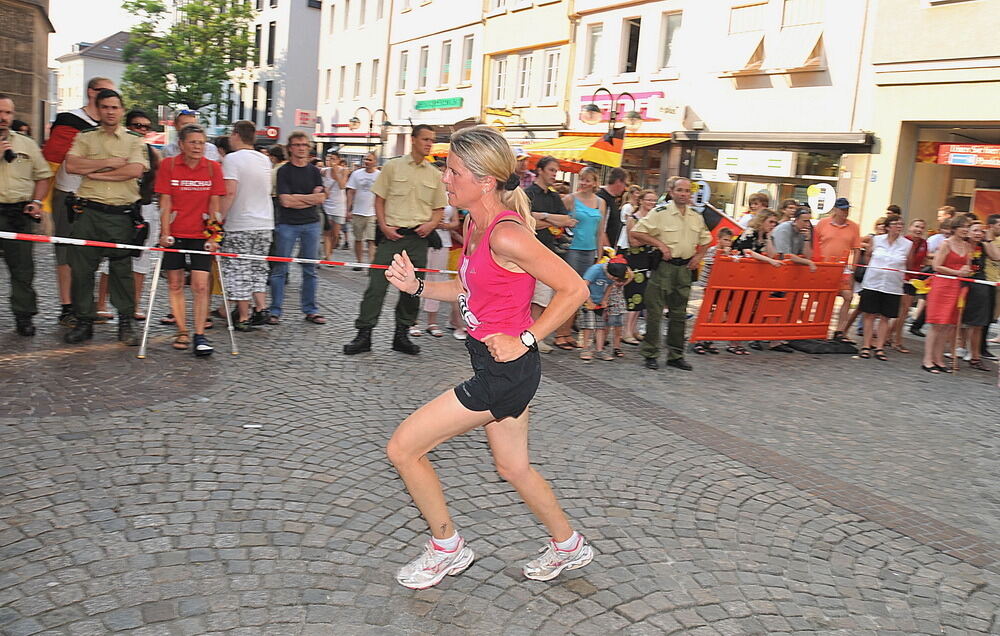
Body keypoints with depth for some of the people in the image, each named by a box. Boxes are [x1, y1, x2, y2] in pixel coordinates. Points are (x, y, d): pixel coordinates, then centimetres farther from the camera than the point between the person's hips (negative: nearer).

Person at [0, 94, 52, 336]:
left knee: (23, 267, 1)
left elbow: (42, 176, 15)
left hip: (20, 213, 2)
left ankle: (24, 316, 9)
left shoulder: (27, 144, 14)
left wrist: (36, 201, 0)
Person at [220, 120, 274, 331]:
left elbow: (230, 192, -19)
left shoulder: (232, 159, -10)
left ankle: (243, 318, 4)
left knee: (238, 272, 2)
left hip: (239, 226, -6)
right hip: (264, 224, 6)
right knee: (258, 269, 16)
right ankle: (261, 308, 9)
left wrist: (219, 218, -13)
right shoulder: (265, 160, 10)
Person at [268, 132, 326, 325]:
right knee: (280, 269, -1)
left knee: (310, 269, 7)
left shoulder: (314, 171, 11)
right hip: (287, 224, -3)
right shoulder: (284, 171, 0)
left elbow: (321, 198, 1)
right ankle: (275, 311, 5)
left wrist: (296, 198, -8)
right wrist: (310, 198, -7)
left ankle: (310, 310, 14)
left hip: (311, 224, 3)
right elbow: (285, 201, -11)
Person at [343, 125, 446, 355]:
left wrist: (431, 224, -4)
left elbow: (439, 209, 15)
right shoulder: (393, 166, 3)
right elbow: (379, 199, 5)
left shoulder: (435, 174, 11)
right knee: (377, 284, -5)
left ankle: (401, 335, 18)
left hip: (419, 238, 3)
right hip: (392, 234, -3)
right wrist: (384, 226, -7)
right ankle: (363, 334, 2)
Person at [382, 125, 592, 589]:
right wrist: (416, 286, 2)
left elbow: (574, 289, -20)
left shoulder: (506, 236, -23)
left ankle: (447, 549, 20)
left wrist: (524, 340, -17)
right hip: (496, 365, 10)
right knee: (514, 468, 23)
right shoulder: (476, 226, 6)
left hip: (505, 370, -10)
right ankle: (569, 546, 44)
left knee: (403, 449, -1)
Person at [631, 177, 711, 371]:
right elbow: (635, 232, -11)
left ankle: (676, 355, 19)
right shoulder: (660, 213, -7)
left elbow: (705, 240, 25)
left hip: (685, 268, 5)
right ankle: (650, 354, 6)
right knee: (654, 312, -3)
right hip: (663, 266, -5)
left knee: (679, 313, 10)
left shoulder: (696, 216, 10)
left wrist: (698, 256, 8)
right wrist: (659, 244, -15)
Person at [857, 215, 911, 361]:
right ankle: (866, 346, 9)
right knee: (870, 315, 2)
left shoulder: (908, 244, -1)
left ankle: (879, 348, 12)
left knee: (885, 317, 4)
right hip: (872, 283, 0)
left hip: (893, 286, 0)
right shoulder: (876, 239, 0)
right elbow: (868, 255, 17)